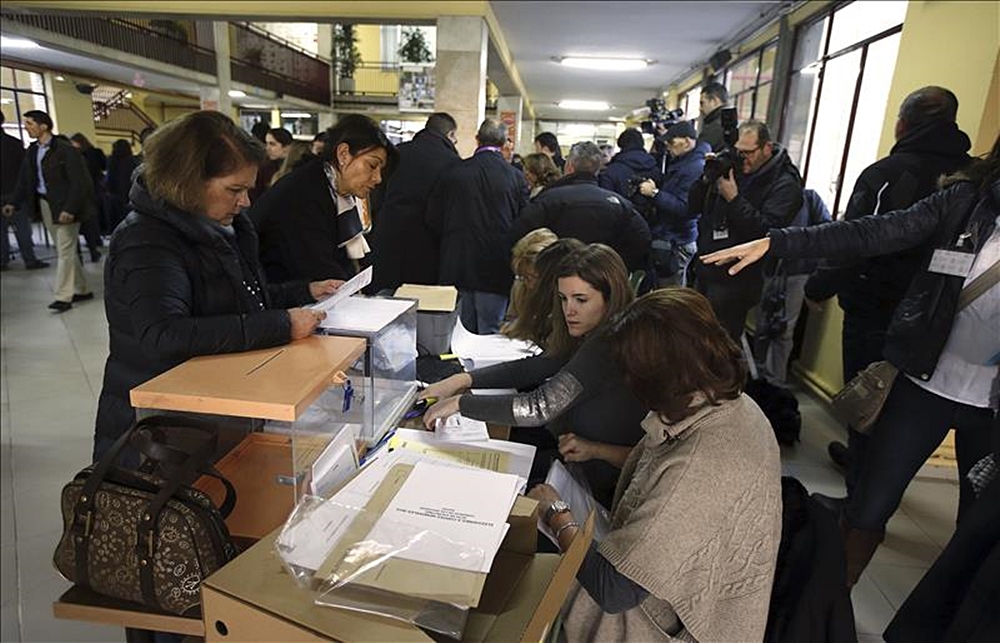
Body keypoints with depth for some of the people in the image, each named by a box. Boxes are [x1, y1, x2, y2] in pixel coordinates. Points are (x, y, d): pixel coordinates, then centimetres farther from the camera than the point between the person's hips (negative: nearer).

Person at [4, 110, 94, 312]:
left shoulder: (65, 149, -13)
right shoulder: (32, 150, 11)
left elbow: (78, 182, -16)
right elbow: (24, 180, 15)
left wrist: (70, 209, -22)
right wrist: (13, 202, 7)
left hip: (64, 206, -8)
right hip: (44, 204, 8)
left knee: (65, 251, -5)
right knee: (65, 250, 11)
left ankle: (63, 297, -1)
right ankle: (82, 290, 20)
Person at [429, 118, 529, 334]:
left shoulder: (452, 172, -2)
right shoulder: (515, 177, -5)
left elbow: (433, 219, 3)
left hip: (456, 267, 2)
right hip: (496, 268, -2)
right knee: (489, 333, 7)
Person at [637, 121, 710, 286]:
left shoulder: (695, 168, -18)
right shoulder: (680, 162, 14)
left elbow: (684, 208, -27)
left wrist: (654, 193, -24)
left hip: (674, 243, -10)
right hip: (667, 239, 10)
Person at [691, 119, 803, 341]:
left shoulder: (785, 183, -9)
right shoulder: (732, 167, 10)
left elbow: (768, 230, -23)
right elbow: (694, 206, 10)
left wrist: (734, 199, -23)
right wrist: (707, 179, -8)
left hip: (735, 279, -7)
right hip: (707, 270, 7)